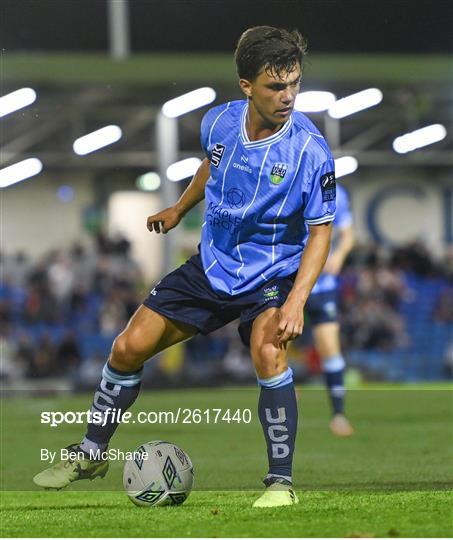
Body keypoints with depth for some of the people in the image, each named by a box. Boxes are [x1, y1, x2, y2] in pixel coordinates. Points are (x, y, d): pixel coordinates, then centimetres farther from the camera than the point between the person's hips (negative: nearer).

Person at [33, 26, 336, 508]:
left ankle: (281, 481, -18)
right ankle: (91, 454, 25)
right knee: (129, 348, 2)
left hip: (271, 278, -5)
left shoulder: (310, 151, -22)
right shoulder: (219, 123, -9)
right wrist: (179, 209, 31)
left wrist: (296, 301, -27)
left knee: (268, 354, -33)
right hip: (212, 266, 5)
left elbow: (320, 231, -16)